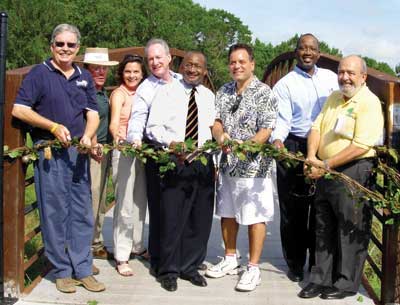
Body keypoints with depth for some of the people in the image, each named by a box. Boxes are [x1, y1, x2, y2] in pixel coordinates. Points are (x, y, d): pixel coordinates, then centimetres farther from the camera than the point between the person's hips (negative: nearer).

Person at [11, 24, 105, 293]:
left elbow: (93, 114, 11)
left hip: (79, 151, 5)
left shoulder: (84, 77, 15)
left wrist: (87, 137, -9)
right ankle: (62, 271, 11)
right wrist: (54, 127, -12)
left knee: (82, 212, 6)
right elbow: (19, 109, -6)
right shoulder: (39, 73, 1)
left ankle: (83, 269, 15)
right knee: (54, 212, 1)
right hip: (49, 152, -4)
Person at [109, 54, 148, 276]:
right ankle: (121, 257, -2)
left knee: (140, 201, 15)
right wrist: (117, 135, -42)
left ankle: (137, 245, 30)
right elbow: (114, 122, -22)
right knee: (125, 205, -7)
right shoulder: (119, 94, -6)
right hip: (124, 151, -6)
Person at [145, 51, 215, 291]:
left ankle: (190, 267, 24)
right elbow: (153, 127, -7)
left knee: (200, 218, 9)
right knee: (172, 217, 1)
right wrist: (171, 143, -24)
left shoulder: (209, 97, 12)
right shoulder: (167, 92, 0)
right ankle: (169, 271, 15)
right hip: (174, 161, -4)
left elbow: (212, 128, 14)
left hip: (203, 163, 4)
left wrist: (214, 160, 6)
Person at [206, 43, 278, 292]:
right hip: (228, 163, 7)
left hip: (254, 165, -6)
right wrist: (220, 135, -15)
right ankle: (230, 260, 32)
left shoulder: (264, 93, -8)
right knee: (227, 213, 16)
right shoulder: (224, 92, 11)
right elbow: (216, 120, 8)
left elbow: (266, 130, -14)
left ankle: (254, 268, 10)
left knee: (255, 216, 1)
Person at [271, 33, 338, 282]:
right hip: (294, 150, -3)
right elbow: (282, 119, -11)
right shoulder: (285, 84, -1)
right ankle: (295, 264, 17)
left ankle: (318, 264, 20)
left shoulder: (330, 77, 11)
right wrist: (277, 139, -30)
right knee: (294, 210, 3)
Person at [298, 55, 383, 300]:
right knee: (324, 227, 12)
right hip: (325, 172, 7)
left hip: (353, 172, -7)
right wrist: (311, 158, -8)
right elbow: (317, 128, 10)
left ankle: (347, 284, 14)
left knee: (351, 230, 2)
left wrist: (326, 165, -19)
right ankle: (321, 279, 22)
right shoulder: (334, 98, 14)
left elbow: (361, 146, -20)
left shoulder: (369, 102, -11)